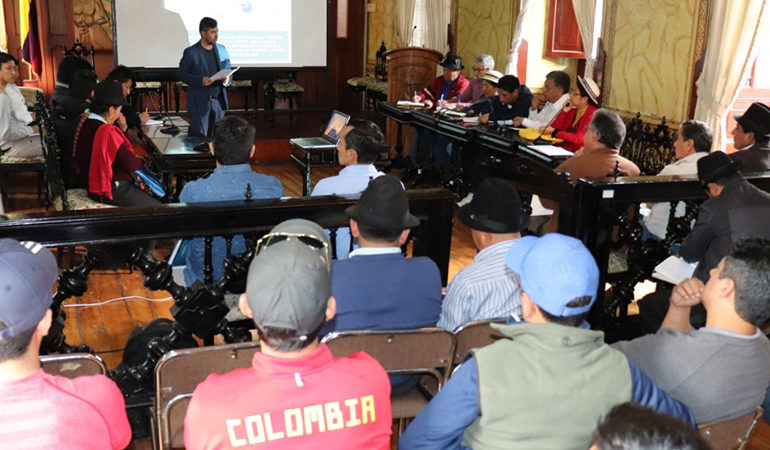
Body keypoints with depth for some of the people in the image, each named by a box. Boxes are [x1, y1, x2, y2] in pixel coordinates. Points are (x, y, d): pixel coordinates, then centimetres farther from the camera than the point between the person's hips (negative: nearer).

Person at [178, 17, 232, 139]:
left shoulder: (222, 50, 9)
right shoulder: (191, 52, -5)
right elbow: (182, 74, -5)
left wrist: (227, 80, -7)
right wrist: (200, 80, -21)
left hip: (219, 101, 5)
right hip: (199, 103, -4)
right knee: (199, 137, -1)